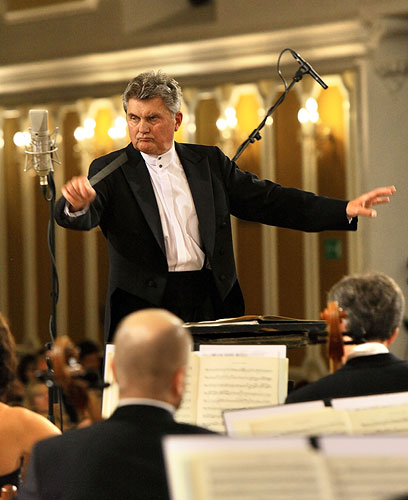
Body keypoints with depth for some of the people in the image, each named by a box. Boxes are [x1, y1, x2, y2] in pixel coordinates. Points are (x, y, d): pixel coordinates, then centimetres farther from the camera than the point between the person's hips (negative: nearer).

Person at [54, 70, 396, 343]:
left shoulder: (209, 162, 14)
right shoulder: (111, 171, 6)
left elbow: (266, 201, 13)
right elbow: (79, 219, -11)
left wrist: (343, 210, 5)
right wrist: (77, 204, -38)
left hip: (212, 305, 3)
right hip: (144, 308, -2)